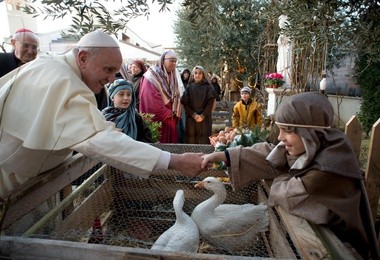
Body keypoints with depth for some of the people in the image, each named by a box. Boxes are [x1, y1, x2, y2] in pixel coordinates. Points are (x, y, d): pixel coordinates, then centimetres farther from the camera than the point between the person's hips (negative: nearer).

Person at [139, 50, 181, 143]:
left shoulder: (172, 76, 15)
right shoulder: (152, 76, -10)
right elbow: (152, 100, -18)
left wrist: (175, 114, 3)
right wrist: (168, 113, -13)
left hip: (170, 120, 7)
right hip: (157, 120, -7)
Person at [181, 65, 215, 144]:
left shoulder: (208, 88, 6)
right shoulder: (189, 88, 9)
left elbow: (210, 103, -1)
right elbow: (185, 103, 2)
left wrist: (202, 116, -11)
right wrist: (193, 115, -9)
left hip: (205, 119, -1)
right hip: (191, 119, 1)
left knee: (204, 141, -4)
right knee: (191, 141, -1)